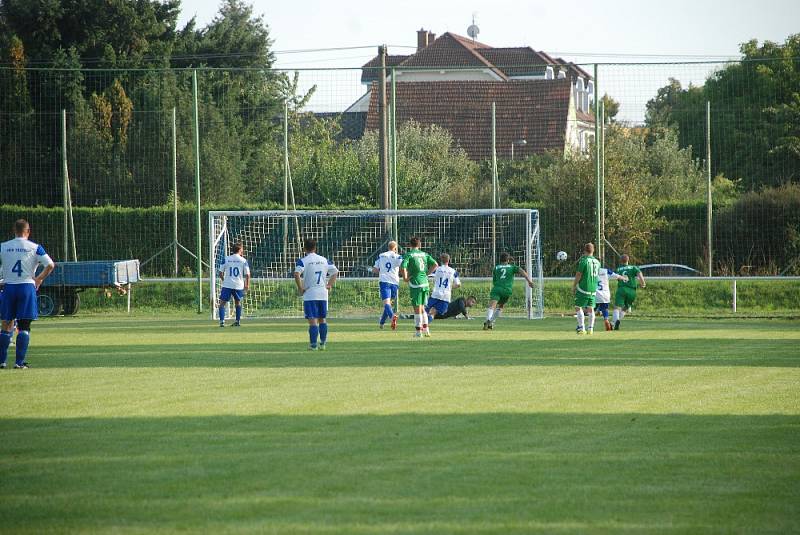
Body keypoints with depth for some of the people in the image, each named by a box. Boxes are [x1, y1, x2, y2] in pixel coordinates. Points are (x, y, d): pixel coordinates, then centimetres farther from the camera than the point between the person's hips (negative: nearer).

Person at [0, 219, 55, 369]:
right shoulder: (34, 248, -1)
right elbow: (50, 265, -8)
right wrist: (39, 278, 7)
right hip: (27, 286, -2)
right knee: (24, 327, 2)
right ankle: (20, 362, -3)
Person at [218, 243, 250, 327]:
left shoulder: (226, 259, 2)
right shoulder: (243, 260, 0)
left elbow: (220, 273, 3)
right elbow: (247, 274, -1)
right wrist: (247, 285, 13)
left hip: (227, 285, -1)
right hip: (239, 285, 1)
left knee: (222, 302, 4)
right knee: (238, 302, 21)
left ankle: (222, 321, -11)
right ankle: (237, 321, 21)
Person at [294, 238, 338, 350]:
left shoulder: (303, 261, -6)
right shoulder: (324, 260, 9)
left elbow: (297, 274, -21)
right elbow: (335, 272, 11)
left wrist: (300, 288, -11)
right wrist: (330, 285, 13)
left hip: (310, 294, -4)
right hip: (323, 294, 4)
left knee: (312, 320, -4)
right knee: (322, 319, 15)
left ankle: (313, 344, -6)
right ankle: (323, 344, 16)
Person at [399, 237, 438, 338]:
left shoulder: (408, 255, -6)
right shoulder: (424, 254, 9)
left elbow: (402, 267, -20)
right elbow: (435, 264, 5)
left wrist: (405, 278, -5)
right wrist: (427, 273, 11)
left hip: (415, 284, -5)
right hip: (425, 284, 5)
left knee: (417, 308, 0)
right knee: (422, 307, 18)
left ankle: (418, 331, 3)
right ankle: (426, 329, 17)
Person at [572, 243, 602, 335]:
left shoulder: (583, 260, -11)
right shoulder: (597, 262, 8)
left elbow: (578, 275, -10)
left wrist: (574, 286, 0)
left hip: (583, 288, -6)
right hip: (593, 288, 6)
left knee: (578, 307, 0)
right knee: (590, 309, 11)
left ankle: (581, 327, -8)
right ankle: (590, 328, 8)